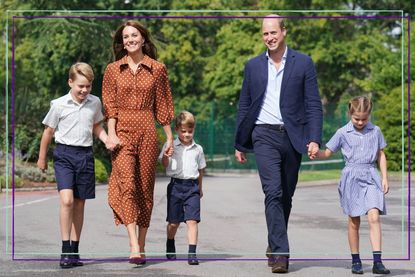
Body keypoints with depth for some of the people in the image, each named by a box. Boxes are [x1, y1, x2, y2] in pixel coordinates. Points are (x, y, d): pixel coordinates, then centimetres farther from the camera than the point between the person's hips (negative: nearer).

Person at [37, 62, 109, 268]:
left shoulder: (95, 103, 6)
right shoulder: (59, 105, -5)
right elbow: (48, 131, 5)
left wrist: (108, 141, 0)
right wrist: (42, 158, 13)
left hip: (85, 154, 4)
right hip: (64, 153, -4)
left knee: (79, 203, 8)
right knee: (66, 199, -19)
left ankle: (74, 250, 17)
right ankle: (65, 250, -14)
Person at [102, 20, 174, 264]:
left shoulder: (157, 69, 7)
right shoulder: (113, 70, 8)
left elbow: (162, 105, 10)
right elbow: (110, 105, 4)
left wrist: (170, 136, 9)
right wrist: (111, 134, -7)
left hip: (147, 132, 1)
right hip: (123, 131, -1)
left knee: (145, 187, 3)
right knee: (127, 184, -15)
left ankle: (142, 246, 11)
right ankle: (134, 247, -23)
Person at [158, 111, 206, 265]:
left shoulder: (197, 149, 8)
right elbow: (164, 165, 3)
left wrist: (200, 188, 23)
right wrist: (166, 156, -19)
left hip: (192, 186, 1)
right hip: (176, 185, -1)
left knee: (192, 220, -11)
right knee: (173, 222, 9)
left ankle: (192, 253, -13)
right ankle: (170, 246, 35)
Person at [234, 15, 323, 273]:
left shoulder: (303, 63, 4)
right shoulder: (253, 65, 9)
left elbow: (313, 105, 1)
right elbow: (245, 106, 13)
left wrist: (314, 139, -11)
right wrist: (240, 144, 11)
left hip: (293, 136, 1)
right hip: (265, 136, 0)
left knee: (286, 196, 9)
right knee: (273, 193, -14)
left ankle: (276, 245, 26)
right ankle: (280, 252, -17)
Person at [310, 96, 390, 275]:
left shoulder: (375, 131, 6)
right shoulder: (343, 133, 1)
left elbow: (381, 155, 14)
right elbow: (328, 152, 6)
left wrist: (384, 178, 8)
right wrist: (316, 154, -16)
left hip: (371, 177, 0)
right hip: (351, 178, 0)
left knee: (374, 217, -15)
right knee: (354, 222, 6)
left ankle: (377, 262, -17)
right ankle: (355, 261, 18)